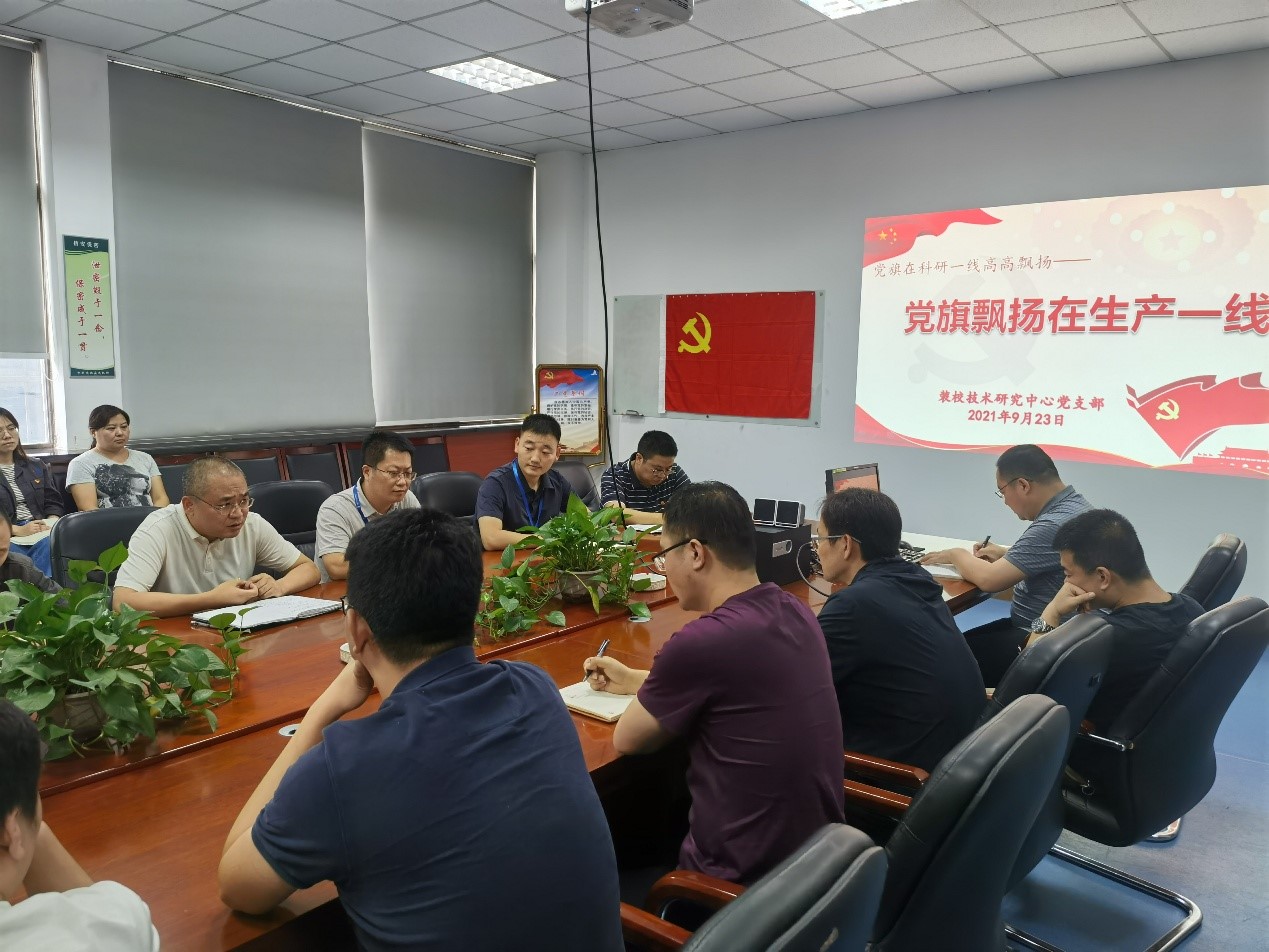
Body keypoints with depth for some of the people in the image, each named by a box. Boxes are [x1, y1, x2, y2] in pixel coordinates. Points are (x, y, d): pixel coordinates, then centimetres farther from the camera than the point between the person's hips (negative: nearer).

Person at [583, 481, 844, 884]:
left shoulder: (700, 641, -26)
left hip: (745, 877, -7)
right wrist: (633, 679, 22)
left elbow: (628, 741, -9)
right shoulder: (795, 612, -1)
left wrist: (643, 689, 9)